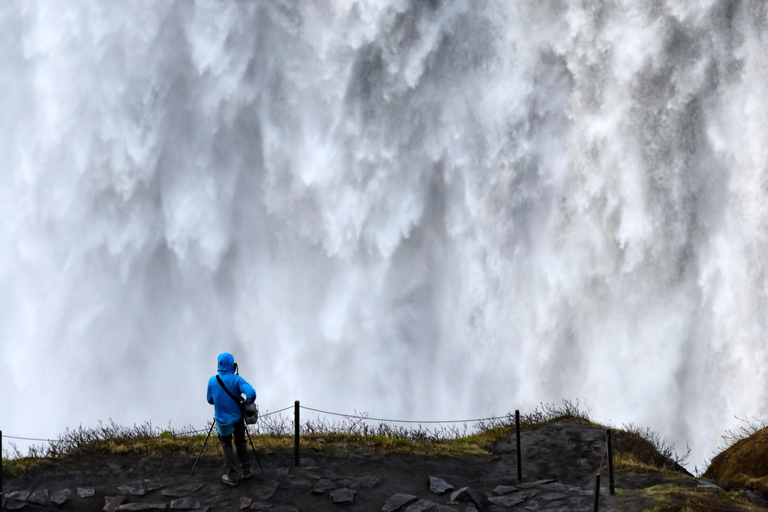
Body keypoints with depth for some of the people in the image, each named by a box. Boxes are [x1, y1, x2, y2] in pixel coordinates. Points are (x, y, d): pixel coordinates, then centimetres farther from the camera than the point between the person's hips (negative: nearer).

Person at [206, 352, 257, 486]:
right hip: (238, 418, 0)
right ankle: (246, 470, 26)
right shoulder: (236, 380, -14)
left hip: (222, 419, 0)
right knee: (240, 443, 19)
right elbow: (251, 393, -28)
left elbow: (210, 400, 4)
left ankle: (232, 476, 6)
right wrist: (248, 401, -7)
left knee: (227, 446, 10)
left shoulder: (212, 380, -9)